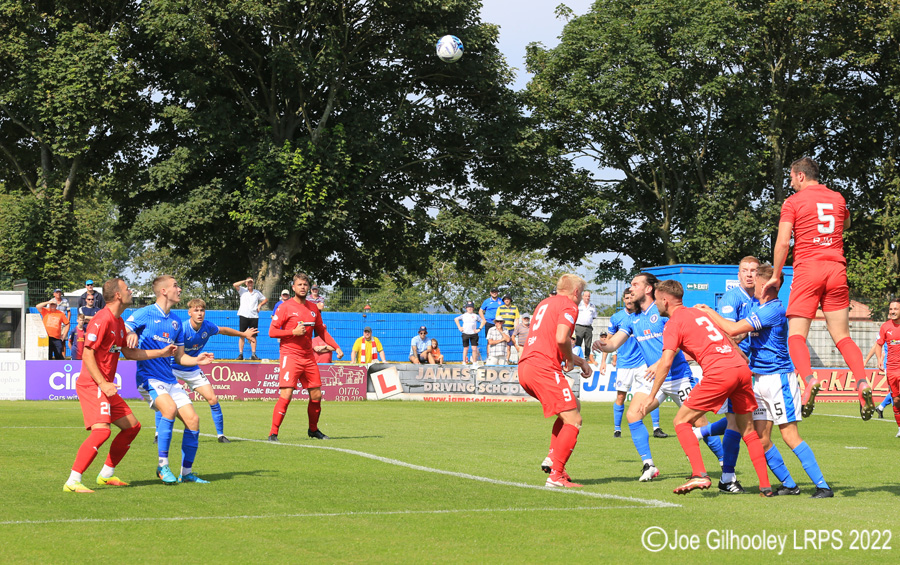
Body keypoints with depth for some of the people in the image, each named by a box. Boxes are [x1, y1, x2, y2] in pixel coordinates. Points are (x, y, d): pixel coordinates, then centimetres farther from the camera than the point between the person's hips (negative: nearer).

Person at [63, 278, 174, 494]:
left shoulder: (118, 322, 15)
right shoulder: (102, 320, -16)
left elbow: (129, 353, 26)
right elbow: (87, 354, -19)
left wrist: (161, 353, 25)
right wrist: (103, 384, -23)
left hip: (105, 386, 10)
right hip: (91, 385, -10)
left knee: (132, 426, 13)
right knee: (101, 430, -25)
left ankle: (106, 475, 20)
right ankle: (72, 482, -24)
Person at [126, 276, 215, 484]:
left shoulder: (176, 322, 15)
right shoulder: (144, 314, -4)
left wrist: (196, 360, 1)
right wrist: (131, 335, -33)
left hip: (169, 379, 7)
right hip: (149, 377, -7)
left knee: (192, 420, -2)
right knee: (170, 408, -31)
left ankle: (186, 472, 11)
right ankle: (163, 466, -20)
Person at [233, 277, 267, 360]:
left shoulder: (257, 292, 14)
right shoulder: (243, 290, 8)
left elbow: (265, 299, 24)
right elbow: (235, 285, -7)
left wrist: (260, 305, 7)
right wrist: (245, 281, -6)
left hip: (254, 316, 2)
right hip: (243, 316, -2)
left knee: (253, 336, 1)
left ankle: (253, 354, 3)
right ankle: (240, 354, -4)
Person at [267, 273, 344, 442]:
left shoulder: (313, 308, 13)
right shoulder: (286, 307, -4)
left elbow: (321, 331, 21)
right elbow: (272, 331, -6)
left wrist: (336, 347, 10)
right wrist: (293, 332, -16)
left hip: (308, 356, 6)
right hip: (290, 356, -6)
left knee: (316, 395, 7)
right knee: (286, 395, -16)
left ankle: (313, 429, 27)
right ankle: (273, 433, -11)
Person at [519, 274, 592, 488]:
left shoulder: (545, 303, 25)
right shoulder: (569, 306, -3)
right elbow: (561, 338, -19)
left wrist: (579, 361, 31)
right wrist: (570, 360, 0)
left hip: (525, 366, 9)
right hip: (544, 369, -9)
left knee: (574, 405, 23)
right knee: (573, 421, -7)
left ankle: (552, 458, 12)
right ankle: (555, 475, -14)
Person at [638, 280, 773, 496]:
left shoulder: (674, 323, 3)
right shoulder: (700, 313, 26)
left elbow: (666, 362, -6)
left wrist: (651, 396, -2)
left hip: (719, 373, -7)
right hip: (742, 369, 7)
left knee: (682, 421, 4)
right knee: (747, 429, 16)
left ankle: (700, 474, -10)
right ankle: (765, 486, 12)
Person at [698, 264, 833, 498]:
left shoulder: (774, 310, -18)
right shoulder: (754, 305, 11)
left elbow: (734, 330, -21)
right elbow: (738, 334, 23)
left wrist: (709, 312, -7)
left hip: (778, 378, -9)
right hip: (758, 380, 9)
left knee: (790, 436, -12)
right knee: (761, 440, 4)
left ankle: (823, 487, -9)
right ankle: (789, 485, 14)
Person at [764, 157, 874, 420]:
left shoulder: (793, 202, -1)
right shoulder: (837, 199, 14)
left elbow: (783, 242, -8)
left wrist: (776, 275, 1)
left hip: (807, 269, -4)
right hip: (836, 270, 4)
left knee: (796, 336, -3)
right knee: (842, 336, 7)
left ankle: (809, 380, -28)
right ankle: (862, 381, -16)